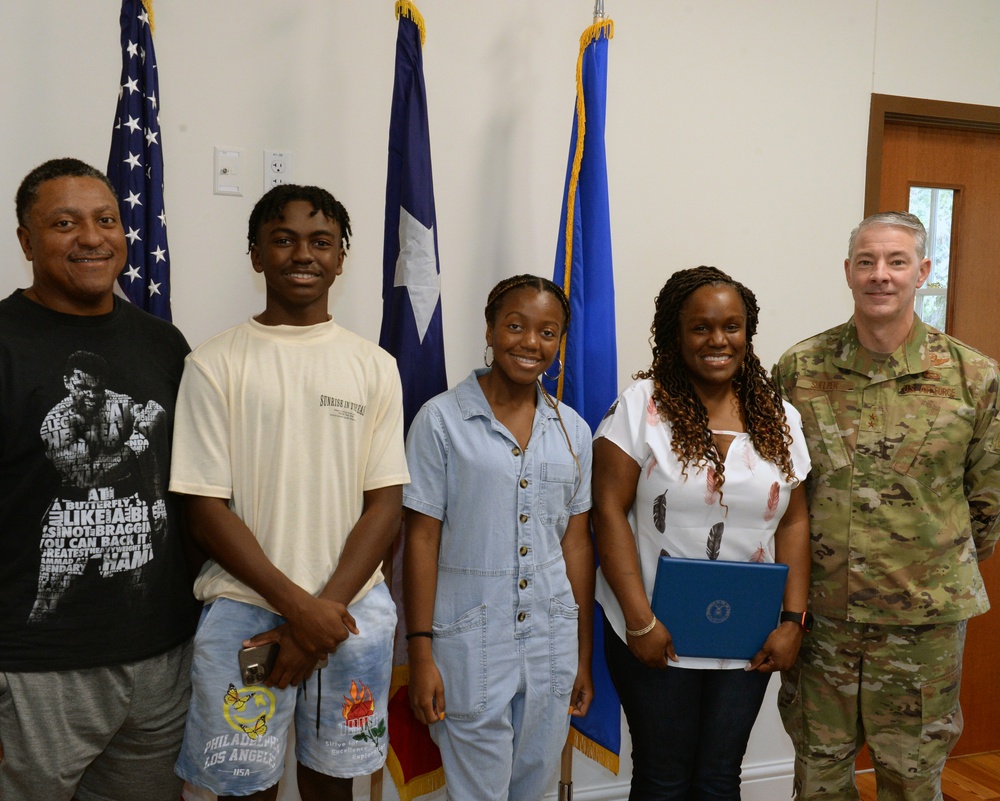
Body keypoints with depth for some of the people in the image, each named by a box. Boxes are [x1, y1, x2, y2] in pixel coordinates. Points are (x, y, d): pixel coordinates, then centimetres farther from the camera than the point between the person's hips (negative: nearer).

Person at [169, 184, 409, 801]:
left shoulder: (374, 366, 4)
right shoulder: (216, 363, -2)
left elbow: (386, 504, 1)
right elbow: (206, 508, -6)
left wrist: (330, 606, -11)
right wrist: (298, 606, -12)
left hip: (354, 611, 2)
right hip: (245, 610, -2)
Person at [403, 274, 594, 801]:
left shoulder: (572, 430, 6)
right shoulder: (442, 419, -6)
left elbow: (576, 543, 8)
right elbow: (422, 539, -6)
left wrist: (584, 655, 9)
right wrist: (420, 653, -9)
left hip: (553, 639, 4)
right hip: (470, 641, -4)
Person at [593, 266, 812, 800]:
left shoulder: (779, 418, 4)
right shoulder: (640, 406, -8)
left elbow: (793, 522, 6)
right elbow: (609, 511, -11)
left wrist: (794, 620, -2)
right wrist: (640, 620, -15)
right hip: (655, 635, -3)